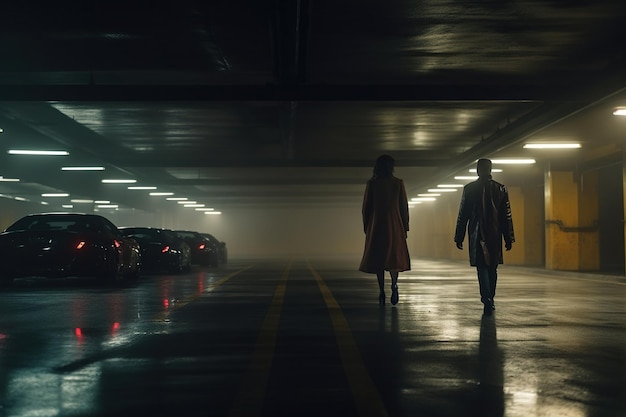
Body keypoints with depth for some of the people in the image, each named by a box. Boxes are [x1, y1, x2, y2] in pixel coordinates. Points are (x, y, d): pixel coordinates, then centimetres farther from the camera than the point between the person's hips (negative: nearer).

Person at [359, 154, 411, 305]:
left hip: (376, 225, 0)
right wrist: (405, 227, 8)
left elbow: (366, 207, 0)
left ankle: (382, 291, 2)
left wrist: (366, 228, 9)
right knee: (394, 256, 9)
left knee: (378, 258, 7)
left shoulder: (371, 184, -1)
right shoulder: (399, 183, 0)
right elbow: (404, 206, 1)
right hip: (395, 226, 0)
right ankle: (394, 284, -16)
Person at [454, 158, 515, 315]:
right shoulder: (501, 189, 3)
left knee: (482, 267, -3)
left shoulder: (469, 189, -2)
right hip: (495, 235, 2)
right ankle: (490, 300, 22)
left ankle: (487, 299, -20)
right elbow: (507, 216, 4)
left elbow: (463, 215, 0)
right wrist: (509, 238, 8)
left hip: (477, 235, -2)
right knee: (492, 267, 14)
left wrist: (459, 237, 5)